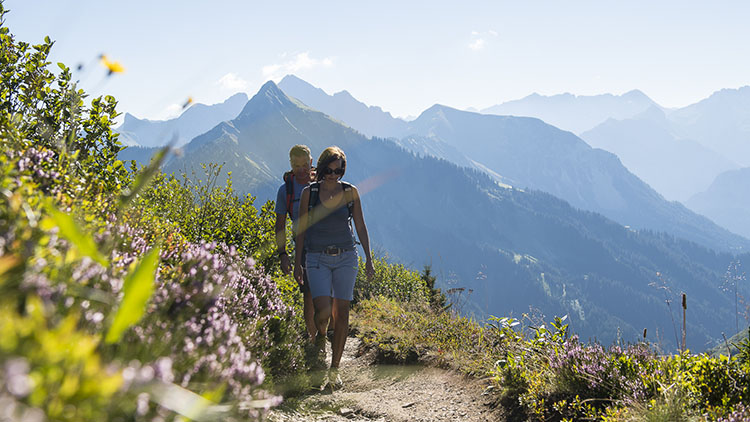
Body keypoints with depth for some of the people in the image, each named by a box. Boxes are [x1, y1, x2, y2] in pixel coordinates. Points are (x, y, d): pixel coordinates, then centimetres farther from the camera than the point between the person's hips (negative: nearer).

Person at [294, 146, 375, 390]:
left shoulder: (350, 192, 2)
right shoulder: (309, 193, 0)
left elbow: (360, 227, 8)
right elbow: (301, 230, 4)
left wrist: (368, 259, 3)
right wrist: (297, 263, 2)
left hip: (345, 257, 1)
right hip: (317, 259, -1)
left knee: (341, 313, 1)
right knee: (323, 311, -16)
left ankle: (335, 369, 12)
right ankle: (320, 335, 20)